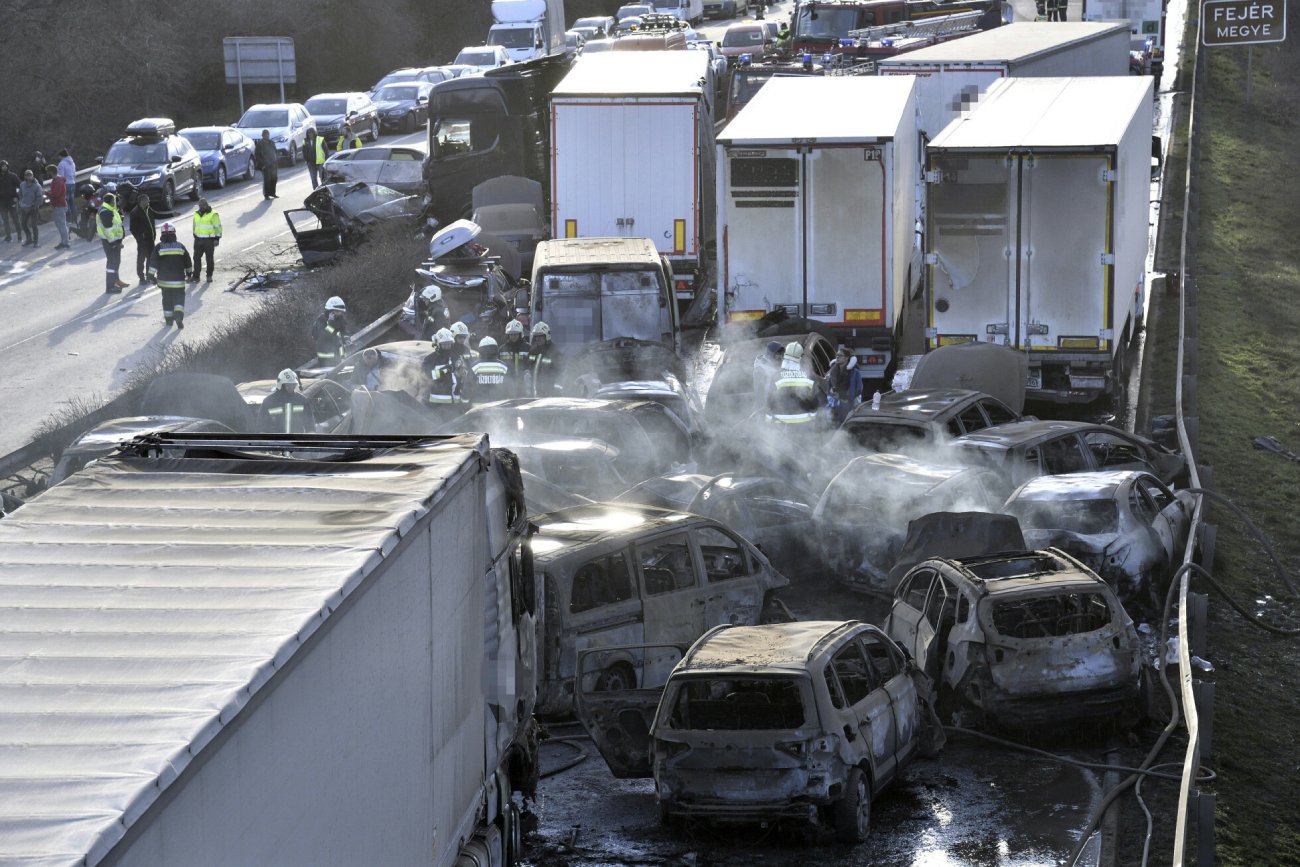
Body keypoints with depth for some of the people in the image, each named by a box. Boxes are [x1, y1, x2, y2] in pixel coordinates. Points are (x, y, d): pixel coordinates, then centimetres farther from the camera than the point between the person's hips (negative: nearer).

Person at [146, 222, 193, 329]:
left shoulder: (159, 247, -4)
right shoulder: (180, 246, 1)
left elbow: (153, 262, -7)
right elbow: (188, 261, 11)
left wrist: (152, 275, -2)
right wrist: (189, 272, 27)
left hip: (164, 279, 0)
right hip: (178, 279, 0)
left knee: (167, 299, 12)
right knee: (179, 297, 3)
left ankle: (168, 321, 16)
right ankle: (179, 316, -20)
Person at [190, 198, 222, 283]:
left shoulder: (213, 215, -10)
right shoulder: (197, 214, 9)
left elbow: (218, 227, -9)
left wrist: (217, 239, -12)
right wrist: (195, 236, 20)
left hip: (209, 240, -5)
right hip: (198, 240, 5)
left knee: (209, 259, 4)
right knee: (196, 258, 1)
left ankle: (209, 276, 15)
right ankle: (196, 276, 5)